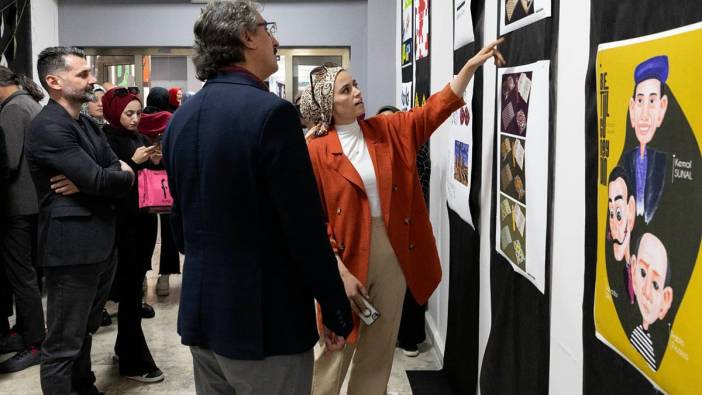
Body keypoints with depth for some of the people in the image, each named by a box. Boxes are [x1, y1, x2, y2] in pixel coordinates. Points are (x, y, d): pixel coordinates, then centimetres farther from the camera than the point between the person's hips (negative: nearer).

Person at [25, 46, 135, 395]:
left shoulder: (88, 125, 14)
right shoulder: (48, 128, -16)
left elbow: (119, 172, 4)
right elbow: (99, 180, -23)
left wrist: (87, 183, -14)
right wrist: (124, 175, -3)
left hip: (100, 243, 9)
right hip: (73, 246, -9)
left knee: (85, 330, 24)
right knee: (63, 344, 2)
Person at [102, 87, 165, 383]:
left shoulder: (141, 138, 13)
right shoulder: (105, 139, -7)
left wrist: (156, 162, -3)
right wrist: (132, 162, -23)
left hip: (144, 219, 7)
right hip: (123, 223, -7)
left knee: (135, 285, 14)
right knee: (130, 290, -4)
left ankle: (124, 346, 28)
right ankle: (134, 362, 2)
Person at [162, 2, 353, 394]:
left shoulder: (182, 117, 6)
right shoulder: (271, 112, -18)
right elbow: (306, 228, -18)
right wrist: (338, 312, -8)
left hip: (200, 313, 8)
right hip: (265, 319, -7)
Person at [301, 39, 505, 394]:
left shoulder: (388, 131, 5)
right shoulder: (316, 151, -10)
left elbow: (435, 109, 1)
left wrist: (470, 65, -10)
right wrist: (341, 272, -15)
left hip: (392, 256, 5)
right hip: (346, 259, -4)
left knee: (378, 353, 16)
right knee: (334, 354, 6)